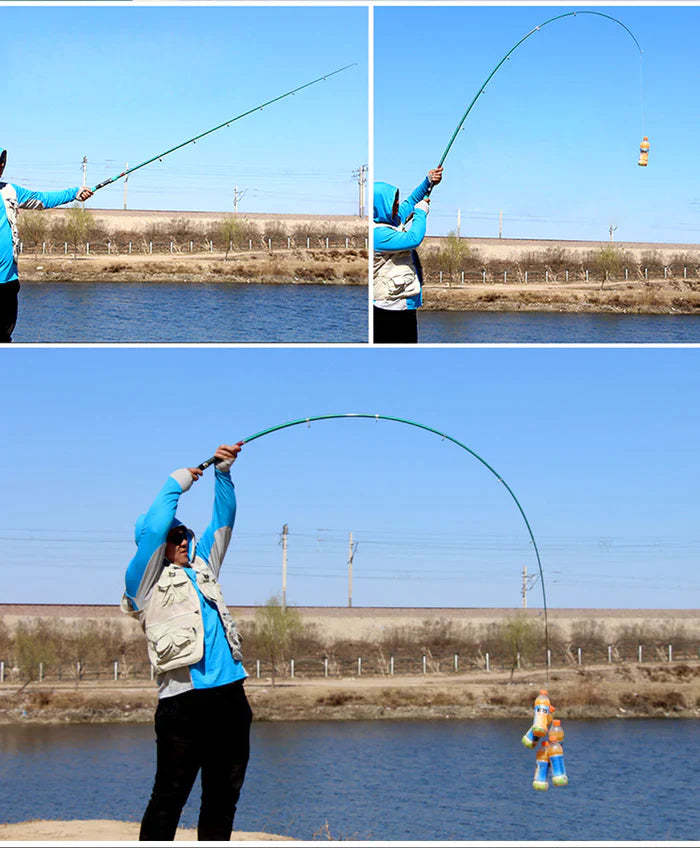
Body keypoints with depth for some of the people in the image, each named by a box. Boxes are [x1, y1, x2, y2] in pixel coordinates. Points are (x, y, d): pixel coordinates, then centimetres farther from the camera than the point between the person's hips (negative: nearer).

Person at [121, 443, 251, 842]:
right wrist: (177, 483, 0)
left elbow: (223, 520, 22)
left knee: (224, 794, 10)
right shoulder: (147, 582, 3)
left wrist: (223, 472, 11)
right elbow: (151, 529, -10)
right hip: (184, 700, -7)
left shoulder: (202, 567, 21)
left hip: (230, 695, 7)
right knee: (170, 797, -6)